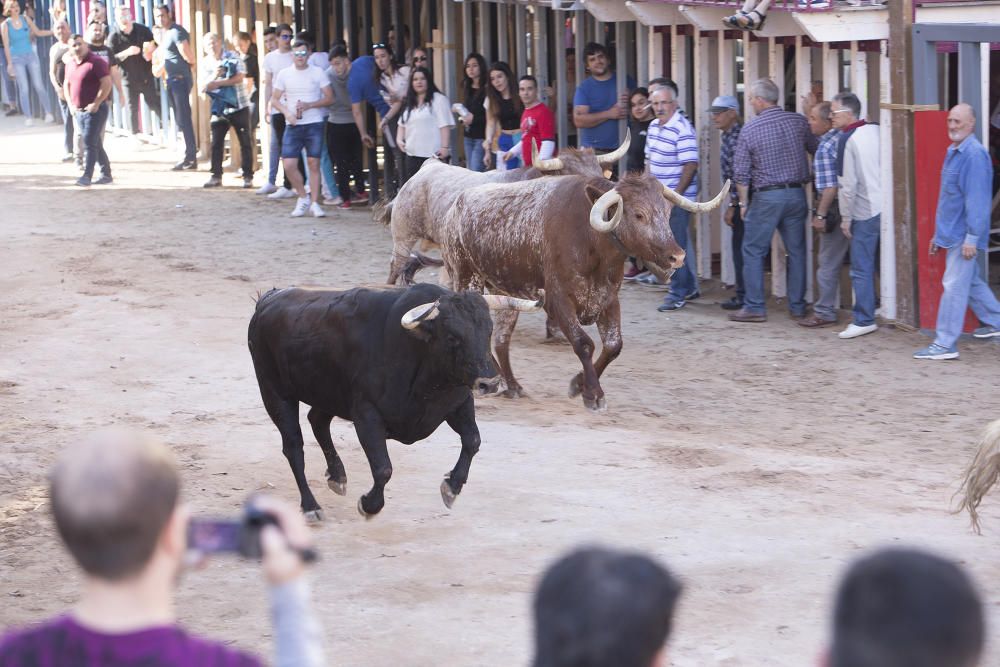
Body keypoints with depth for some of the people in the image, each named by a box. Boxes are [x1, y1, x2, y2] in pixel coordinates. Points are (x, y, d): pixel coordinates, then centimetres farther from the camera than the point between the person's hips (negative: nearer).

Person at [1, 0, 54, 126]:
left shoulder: (26, 19, 2)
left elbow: (38, 32, 11)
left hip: (31, 55, 2)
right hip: (17, 59, -2)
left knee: (38, 85, -2)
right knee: (24, 88, -3)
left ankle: (48, 113, 3)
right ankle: (28, 117, 3)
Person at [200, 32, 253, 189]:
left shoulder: (233, 57, -6)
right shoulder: (206, 63, 5)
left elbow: (239, 77, -17)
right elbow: (203, 87, 0)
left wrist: (217, 83, -19)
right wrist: (214, 76, -19)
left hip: (239, 105, -3)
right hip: (219, 108, 3)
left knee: (245, 142, 0)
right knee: (216, 143, 2)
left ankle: (248, 176, 6)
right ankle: (216, 176, 10)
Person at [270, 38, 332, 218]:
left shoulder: (318, 73, 1)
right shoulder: (284, 74, 6)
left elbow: (329, 98, 1)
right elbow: (274, 100, 8)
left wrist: (309, 105, -13)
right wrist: (287, 113, -10)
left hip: (315, 124, -1)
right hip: (293, 125, 1)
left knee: (313, 163, -2)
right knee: (289, 164, -7)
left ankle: (315, 203, 6)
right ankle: (303, 198, 13)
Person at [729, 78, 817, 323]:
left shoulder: (749, 130, -7)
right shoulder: (799, 121, 0)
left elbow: (740, 172, -3)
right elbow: (816, 149, 11)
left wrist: (743, 202, 7)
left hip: (766, 197, -3)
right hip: (796, 194, 3)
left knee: (753, 251, 5)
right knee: (796, 251, 11)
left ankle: (754, 307, 3)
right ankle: (797, 306, 14)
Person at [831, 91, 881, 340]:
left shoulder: (847, 139, -12)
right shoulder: (876, 131, 6)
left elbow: (847, 183, -13)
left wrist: (846, 218, -5)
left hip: (865, 212, -7)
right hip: (886, 205, 7)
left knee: (861, 268, -2)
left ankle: (864, 320, -2)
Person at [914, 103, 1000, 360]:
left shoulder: (974, 155, -19)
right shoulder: (954, 152, 12)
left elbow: (977, 199, -23)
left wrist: (972, 237, -24)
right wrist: (939, 233, 21)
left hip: (964, 236, -10)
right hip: (952, 233, 10)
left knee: (954, 286, -9)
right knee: (972, 282, 21)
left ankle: (945, 344, -7)